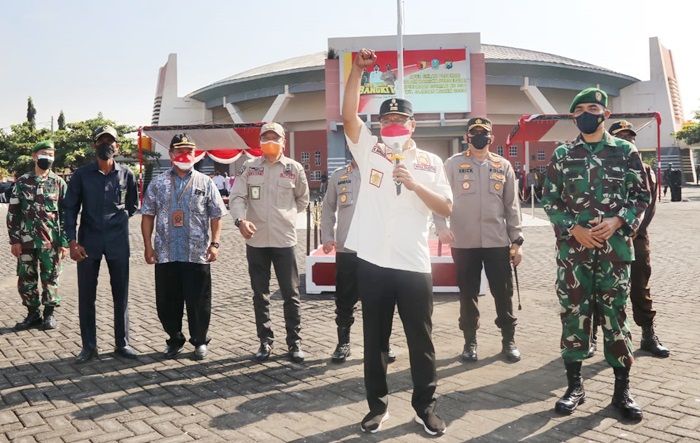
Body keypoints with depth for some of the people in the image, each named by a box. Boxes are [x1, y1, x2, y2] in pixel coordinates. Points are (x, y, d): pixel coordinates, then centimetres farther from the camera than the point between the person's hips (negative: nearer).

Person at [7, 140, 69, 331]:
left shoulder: (59, 183, 2)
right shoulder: (22, 182, 4)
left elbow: (66, 214, 1)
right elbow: (13, 213, 5)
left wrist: (64, 242, -4)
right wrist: (14, 240, -1)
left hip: (51, 241, -1)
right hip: (26, 241, 2)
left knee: (50, 279, 5)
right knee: (26, 279, 7)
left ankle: (49, 314, 18)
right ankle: (33, 313, 21)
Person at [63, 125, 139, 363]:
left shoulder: (126, 174, 3)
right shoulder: (82, 174, -1)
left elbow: (132, 205, 18)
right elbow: (70, 208, -1)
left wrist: (117, 220, 11)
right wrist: (73, 241, -9)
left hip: (118, 243, 1)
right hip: (88, 243, 0)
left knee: (121, 295, 7)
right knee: (86, 296, 5)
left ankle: (122, 343, 20)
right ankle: (89, 346, 17)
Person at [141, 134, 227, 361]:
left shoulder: (205, 183, 5)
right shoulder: (158, 184, 8)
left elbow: (216, 216, 4)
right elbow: (147, 216, 8)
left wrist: (214, 244, -5)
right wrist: (148, 246, 2)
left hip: (197, 254, -1)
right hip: (165, 254, 2)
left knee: (199, 301, 4)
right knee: (166, 302, 9)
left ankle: (200, 341, 21)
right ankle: (174, 340, 27)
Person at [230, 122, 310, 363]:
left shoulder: (294, 169, 1)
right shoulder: (249, 167, 3)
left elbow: (303, 199, 15)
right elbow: (237, 197, -6)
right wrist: (241, 220, -24)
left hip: (284, 239, -1)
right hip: (256, 240, 1)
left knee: (291, 293, 3)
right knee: (260, 294, 10)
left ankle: (294, 342, 15)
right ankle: (265, 341, 22)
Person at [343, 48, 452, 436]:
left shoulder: (429, 163, 6)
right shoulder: (369, 151, 5)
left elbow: (447, 209, 0)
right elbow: (348, 116, -8)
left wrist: (414, 185, -13)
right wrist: (358, 70, -15)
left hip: (414, 265, 0)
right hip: (373, 262, 1)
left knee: (420, 340, 9)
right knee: (375, 339, 12)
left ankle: (425, 406, 25)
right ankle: (378, 405, 27)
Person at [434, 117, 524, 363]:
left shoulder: (503, 166, 6)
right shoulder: (453, 164, 0)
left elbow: (512, 206, 8)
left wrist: (516, 241, 5)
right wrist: (441, 227, -20)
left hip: (497, 242, 2)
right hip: (463, 243, -1)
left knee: (503, 292, 8)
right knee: (468, 294, 7)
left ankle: (509, 340, 23)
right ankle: (470, 341, 21)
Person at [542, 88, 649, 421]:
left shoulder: (625, 151, 4)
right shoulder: (562, 155, 7)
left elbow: (641, 197, 5)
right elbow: (549, 200, 6)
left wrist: (616, 221, -12)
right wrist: (574, 228, -8)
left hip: (615, 249, -1)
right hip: (572, 250, 1)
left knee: (615, 315, 4)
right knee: (573, 314, 5)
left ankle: (622, 390, 16)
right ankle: (574, 385, 17)